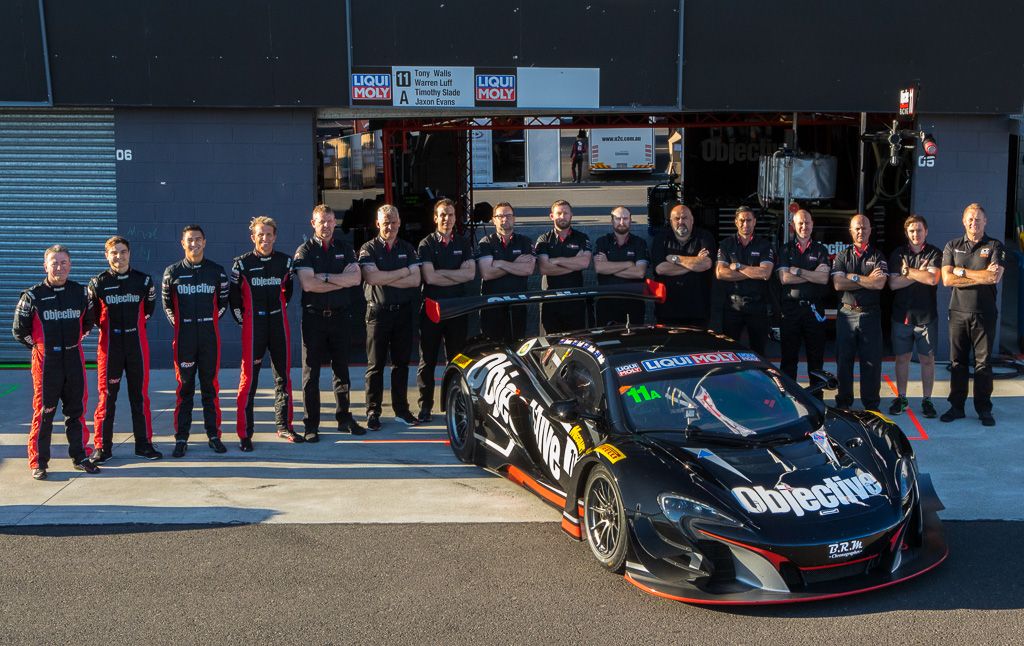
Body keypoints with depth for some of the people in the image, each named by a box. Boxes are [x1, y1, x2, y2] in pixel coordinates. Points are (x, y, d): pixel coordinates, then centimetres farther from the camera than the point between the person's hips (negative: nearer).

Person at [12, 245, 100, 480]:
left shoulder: (81, 292, 6)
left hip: (74, 358, 3)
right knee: (43, 412, 0)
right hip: (46, 361, -3)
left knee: (77, 409, 8)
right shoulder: (33, 295, -3)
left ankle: (80, 456, 18)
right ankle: (38, 463, 7)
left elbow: (88, 323, 21)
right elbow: (19, 331, 5)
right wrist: (39, 345, 7)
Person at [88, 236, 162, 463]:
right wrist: (109, 327, 7)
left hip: (137, 346, 2)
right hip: (109, 347, -1)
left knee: (140, 395, 6)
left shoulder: (143, 280, 2)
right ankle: (102, 446, 9)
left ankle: (143, 443, 15)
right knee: (107, 396, 1)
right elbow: (92, 314, 9)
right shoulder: (98, 283, -2)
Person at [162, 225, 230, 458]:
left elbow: (223, 301, 15)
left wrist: (210, 322, 9)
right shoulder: (173, 272, 3)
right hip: (183, 337, -1)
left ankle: (214, 435, 12)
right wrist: (179, 324, 8)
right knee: (184, 387, 2)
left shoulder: (216, 271, 5)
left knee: (210, 386, 5)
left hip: (210, 337, 1)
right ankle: (181, 438, 7)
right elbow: (167, 303, 13)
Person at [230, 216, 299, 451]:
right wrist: (241, 318, 3)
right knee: (249, 378, -5)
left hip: (279, 324, 3)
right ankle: (244, 434, -2)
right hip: (253, 326, -3)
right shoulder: (242, 263, -3)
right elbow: (233, 295, 4)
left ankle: (283, 426, 21)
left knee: (283, 376, 9)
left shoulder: (285, 261, 5)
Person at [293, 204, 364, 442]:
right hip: (314, 317, -3)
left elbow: (355, 278, -5)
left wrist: (325, 276, -13)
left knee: (342, 369, 10)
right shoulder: (305, 251, 0)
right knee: (311, 372, -1)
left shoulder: (345, 249, 10)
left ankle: (344, 418, 20)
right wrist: (342, 281, -9)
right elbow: (307, 284, -15)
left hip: (340, 315, 3)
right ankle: (311, 425, 4)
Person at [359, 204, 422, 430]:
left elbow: (415, 280, -2)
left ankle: (401, 409, 17)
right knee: (376, 364, 0)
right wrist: (404, 272, -8)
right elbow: (371, 277, -16)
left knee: (401, 362, 9)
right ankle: (372, 412, 5)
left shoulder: (407, 249, 11)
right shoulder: (368, 249, 1)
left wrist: (385, 279, -11)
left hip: (403, 312, 3)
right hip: (378, 312, -3)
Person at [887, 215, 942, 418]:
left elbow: (932, 279, -16)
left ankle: (927, 400, 12)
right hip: (902, 315, 2)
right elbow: (893, 283, -5)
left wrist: (907, 271, -9)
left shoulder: (934, 254, 1)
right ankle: (901, 398, 18)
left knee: (927, 359, 3)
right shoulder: (898, 254, 6)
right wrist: (920, 275, -9)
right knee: (902, 358, 8)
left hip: (926, 315, -1)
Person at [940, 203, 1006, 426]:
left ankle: (984, 409, 9)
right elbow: (947, 279, -4)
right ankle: (956, 406, 14)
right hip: (958, 312, 2)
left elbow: (994, 277, -13)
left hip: (985, 313, -2)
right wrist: (981, 277, -10)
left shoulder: (995, 246, 3)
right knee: (957, 361, 6)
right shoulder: (953, 246, 8)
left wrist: (962, 271, -8)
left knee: (983, 362, 2)